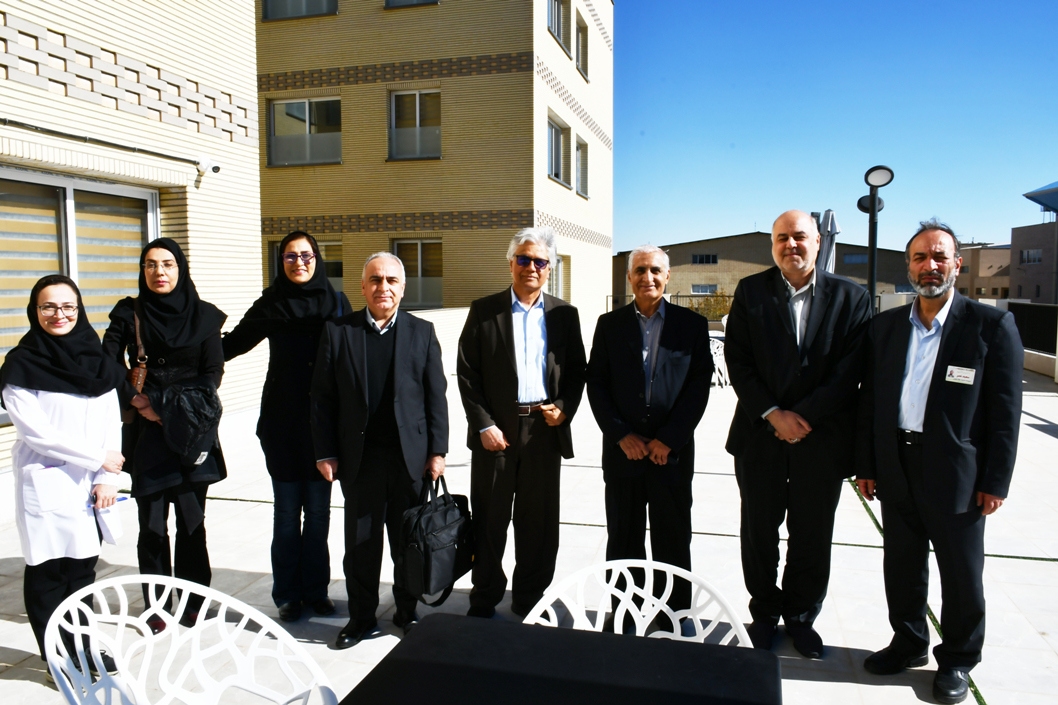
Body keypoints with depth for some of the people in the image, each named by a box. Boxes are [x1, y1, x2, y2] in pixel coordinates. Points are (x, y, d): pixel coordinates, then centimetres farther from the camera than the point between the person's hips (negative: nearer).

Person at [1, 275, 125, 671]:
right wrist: (97, 457, -11)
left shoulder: (95, 359, 7)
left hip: (89, 482, 4)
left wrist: (106, 478, -5)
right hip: (45, 482, -4)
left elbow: (111, 422, 4)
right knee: (47, 572, 5)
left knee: (82, 567, 11)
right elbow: (34, 430, -11)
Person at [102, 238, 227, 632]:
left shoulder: (203, 315, 3)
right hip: (145, 431, 0)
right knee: (151, 521, 3)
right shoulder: (129, 314, 4)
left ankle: (195, 600, 17)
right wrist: (136, 400, -12)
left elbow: (213, 372, -1)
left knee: (192, 518, 3)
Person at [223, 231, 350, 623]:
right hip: (282, 424, 0)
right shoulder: (270, 304, 2)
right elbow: (232, 344, 8)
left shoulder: (336, 303, 2)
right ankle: (288, 594, 20)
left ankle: (316, 590, 23)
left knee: (318, 512, 8)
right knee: (287, 513, 6)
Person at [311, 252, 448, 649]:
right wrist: (325, 453, -2)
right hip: (359, 457, 0)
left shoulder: (422, 333, 4)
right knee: (361, 544, 10)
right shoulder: (338, 332, 2)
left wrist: (437, 451, -2)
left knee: (408, 541, 12)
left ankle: (407, 613, 30)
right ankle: (361, 619, 27)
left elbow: (436, 396, 3)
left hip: (410, 456, 0)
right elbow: (323, 398, 2)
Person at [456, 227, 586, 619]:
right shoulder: (484, 310, 1)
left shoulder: (564, 315, 7)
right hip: (495, 429, -1)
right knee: (490, 521, 8)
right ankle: (484, 602, 23)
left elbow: (576, 371, 10)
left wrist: (564, 407, -7)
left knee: (539, 523, 10)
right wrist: (483, 424, -9)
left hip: (545, 429, 2)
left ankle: (529, 601, 26)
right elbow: (467, 373, -2)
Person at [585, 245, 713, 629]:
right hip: (622, 451, 1)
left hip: (672, 451, -1)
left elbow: (699, 386, -3)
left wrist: (668, 440, -10)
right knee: (623, 539, 9)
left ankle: (675, 613, 23)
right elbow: (596, 384, 2)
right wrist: (621, 435, -8)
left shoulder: (691, 324, 3)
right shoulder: (610, 324, 6)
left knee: (673, 540, 8)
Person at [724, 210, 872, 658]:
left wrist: (803, 417, -13)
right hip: (760, 435, 0)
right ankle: (764, 613, 31)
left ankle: (801, 616, 32)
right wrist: (774, 414, -13)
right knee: (759, 532, 11)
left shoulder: (851, 297, 1)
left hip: (822, 439, 0)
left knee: (812, 536, 11)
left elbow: (850, 370, -6)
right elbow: (738, 362, -4)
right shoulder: (750, 292, 1)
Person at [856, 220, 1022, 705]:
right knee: (901, 568, 16)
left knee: (961, 574, 11)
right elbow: (869, 399, 7)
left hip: (957, 474, -3)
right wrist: (865, 465, 5)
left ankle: (957, 660, 31)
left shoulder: (992, 325, -6)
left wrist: (995, 481, -9)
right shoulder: (885, 326, 6)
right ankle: (909, 644, 36)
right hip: (896, 470, 4)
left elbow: (1005, 410, -6)